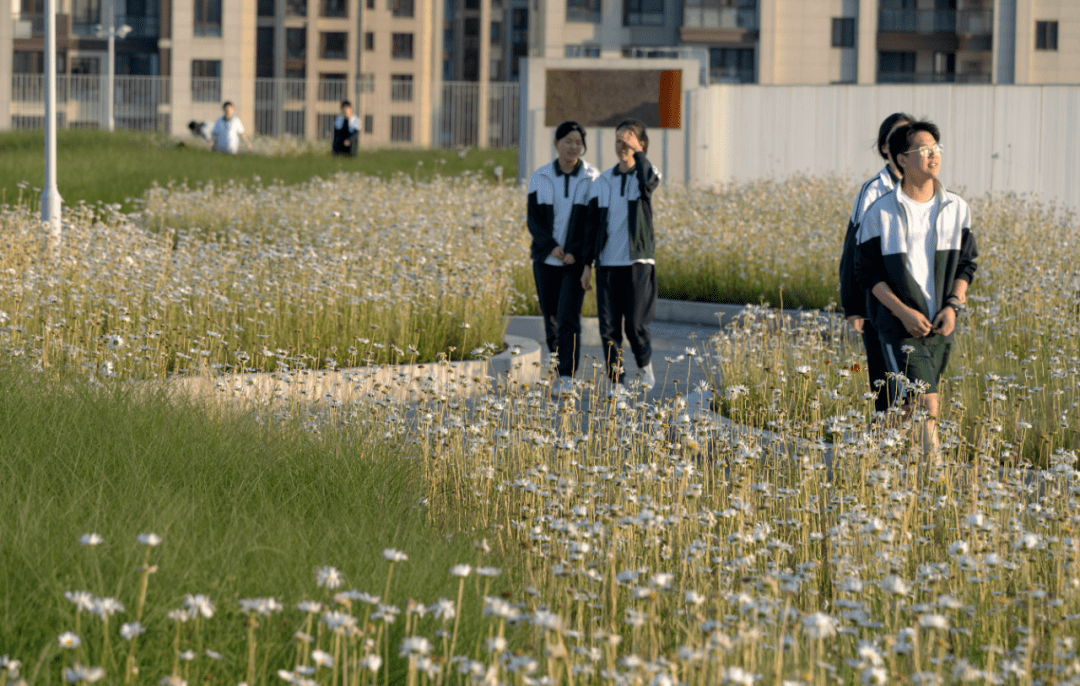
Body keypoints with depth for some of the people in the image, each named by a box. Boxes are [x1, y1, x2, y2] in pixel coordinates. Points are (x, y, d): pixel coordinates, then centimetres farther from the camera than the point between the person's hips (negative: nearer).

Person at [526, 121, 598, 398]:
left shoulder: (592, 179, -2)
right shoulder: (540, 178, 4)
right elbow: (534, 220, 0)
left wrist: (576, 252, -14)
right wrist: (551, 246, -16)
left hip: (576, 260, -3)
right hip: (546, 259, 3)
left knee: (568, 317, -14)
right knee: (551, 320, 7)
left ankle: (567, 378, -16)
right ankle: (558, 367, 20)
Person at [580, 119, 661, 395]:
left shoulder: (646, 174, 2)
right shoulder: (603, 182, 10)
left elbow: (649, 181, -26)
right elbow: (592, 225, 12)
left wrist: (637, 152, -18)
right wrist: (587, 264, 8)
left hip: (638, 261, -3)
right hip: (607, 263, 3)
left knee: (635, 324, -7)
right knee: (608, 327, 0)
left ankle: (645, 365, 20)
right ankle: (617, 381, 9)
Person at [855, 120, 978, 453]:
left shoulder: (956, 208, 6)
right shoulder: (881, 213, -6)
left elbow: (966, 263, 12)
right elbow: (866, 271, -3)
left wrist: (953, 306, -5)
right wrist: (903, 312, -14)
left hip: (941, 325, 4)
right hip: (899, 323, -4)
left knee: (911, 407, 11)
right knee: (927, 406, -17)